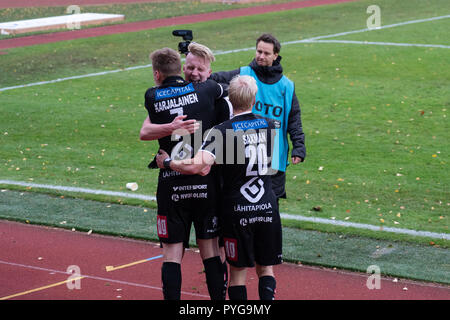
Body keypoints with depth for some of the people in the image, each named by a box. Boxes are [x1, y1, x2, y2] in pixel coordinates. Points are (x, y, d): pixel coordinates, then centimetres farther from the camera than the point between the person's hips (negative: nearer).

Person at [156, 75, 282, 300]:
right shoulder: (270, 126, 1)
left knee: (238, 271, 9)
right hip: (267, 207, 3)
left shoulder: (222, 131, -14)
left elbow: (197, 166, -26)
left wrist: (167, 162, -9)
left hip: (237, 209, -3)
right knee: (266, 268, 14)